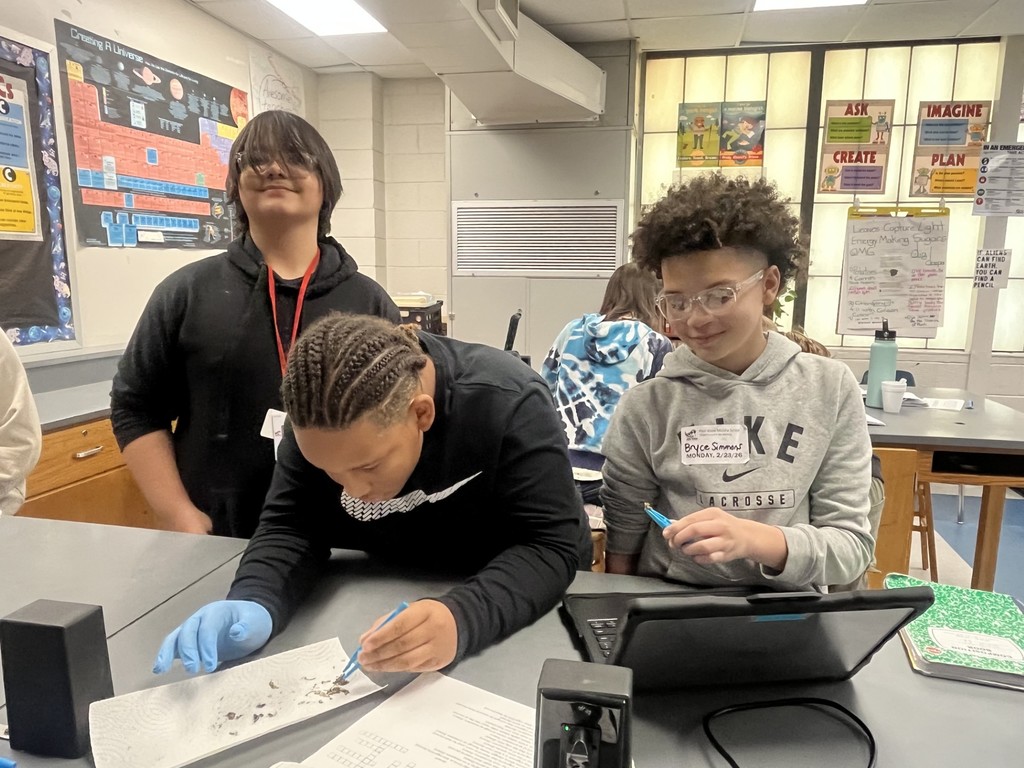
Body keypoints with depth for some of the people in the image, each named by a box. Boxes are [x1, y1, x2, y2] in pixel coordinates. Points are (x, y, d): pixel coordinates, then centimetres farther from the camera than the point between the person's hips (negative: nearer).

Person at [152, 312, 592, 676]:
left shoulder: (508, 404, -29)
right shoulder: (319, 423, -17)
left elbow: (550, 546, -29)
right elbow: (292, 528, -11)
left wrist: (463, 620, -45)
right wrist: (255, 605, -31)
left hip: (519, 609, -3)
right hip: (393, 601, 3)